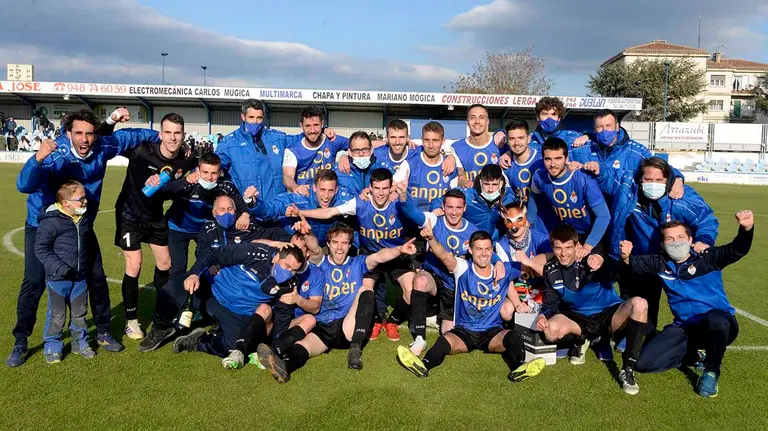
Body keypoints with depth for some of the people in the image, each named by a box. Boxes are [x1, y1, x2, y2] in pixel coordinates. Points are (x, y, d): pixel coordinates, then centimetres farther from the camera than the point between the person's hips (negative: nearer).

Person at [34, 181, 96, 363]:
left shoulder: (85, 219, 3)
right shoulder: (51, 221, -18)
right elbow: (41, 248, -15)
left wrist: (86, 264, 18)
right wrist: (59, 267, -22)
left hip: (79, 277, 6)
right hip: (57, 278, -6)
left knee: (80, 312, 15)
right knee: (56, 314, 5)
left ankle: (80, 342, 30)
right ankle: (52, 347, 22)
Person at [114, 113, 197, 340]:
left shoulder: (186, 161, -13)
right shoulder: (142, 151, -25)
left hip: (156, 216, 5)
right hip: (130, 215, -5)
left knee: (165, 264, 13)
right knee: (134, 266, -6)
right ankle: (131, 320, 12)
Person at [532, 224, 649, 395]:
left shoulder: (591, 261, -17)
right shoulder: (550, 270, -3)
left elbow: (614, 271, -39)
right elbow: (551, 304, 6)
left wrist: (602, 260, -63)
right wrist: (545, 316, -18)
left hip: (609, 316, -2)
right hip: (579, 319, 2)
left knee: (639, 304, -34)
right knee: (551, 330, -31)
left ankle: (628, 369, -25)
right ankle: (581, 339, 6)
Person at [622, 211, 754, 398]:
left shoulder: (708, 258, -8)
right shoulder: (660, 263, 5)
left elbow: (737, 250, -21)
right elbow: (634, 263, 1)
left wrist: (746, 229, -42)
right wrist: (626, 257, -24)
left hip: (720, 325, -3)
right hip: (684, 328, 4)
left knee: (715, 318, -42)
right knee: (645, 363, -13)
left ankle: (712, 370, -13)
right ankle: (694, 355, 13)